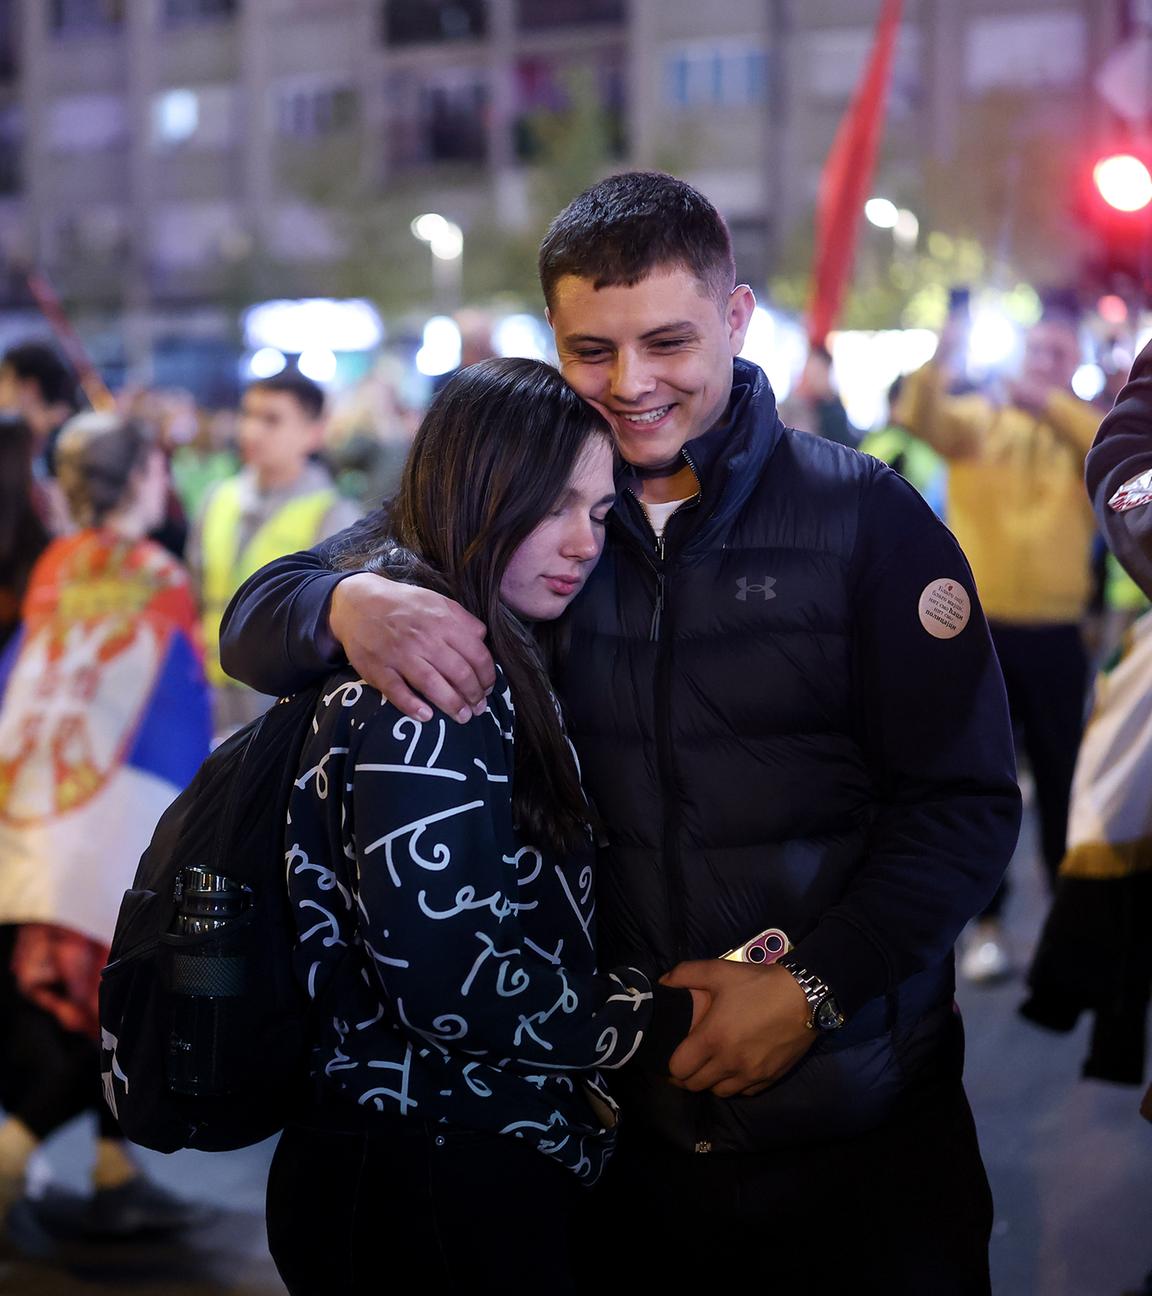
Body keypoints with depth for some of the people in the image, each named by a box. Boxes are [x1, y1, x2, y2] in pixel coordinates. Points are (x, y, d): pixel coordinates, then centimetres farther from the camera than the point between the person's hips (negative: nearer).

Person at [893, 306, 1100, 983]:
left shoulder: (1084, 432, 5)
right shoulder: (978, 418, 6)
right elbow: (919, 418, -15)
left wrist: (1048, 402, -33)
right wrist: (939, 361, -35)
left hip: (1055, 635, 0)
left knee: (1062, 776, 7)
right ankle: (988, 922, 14)